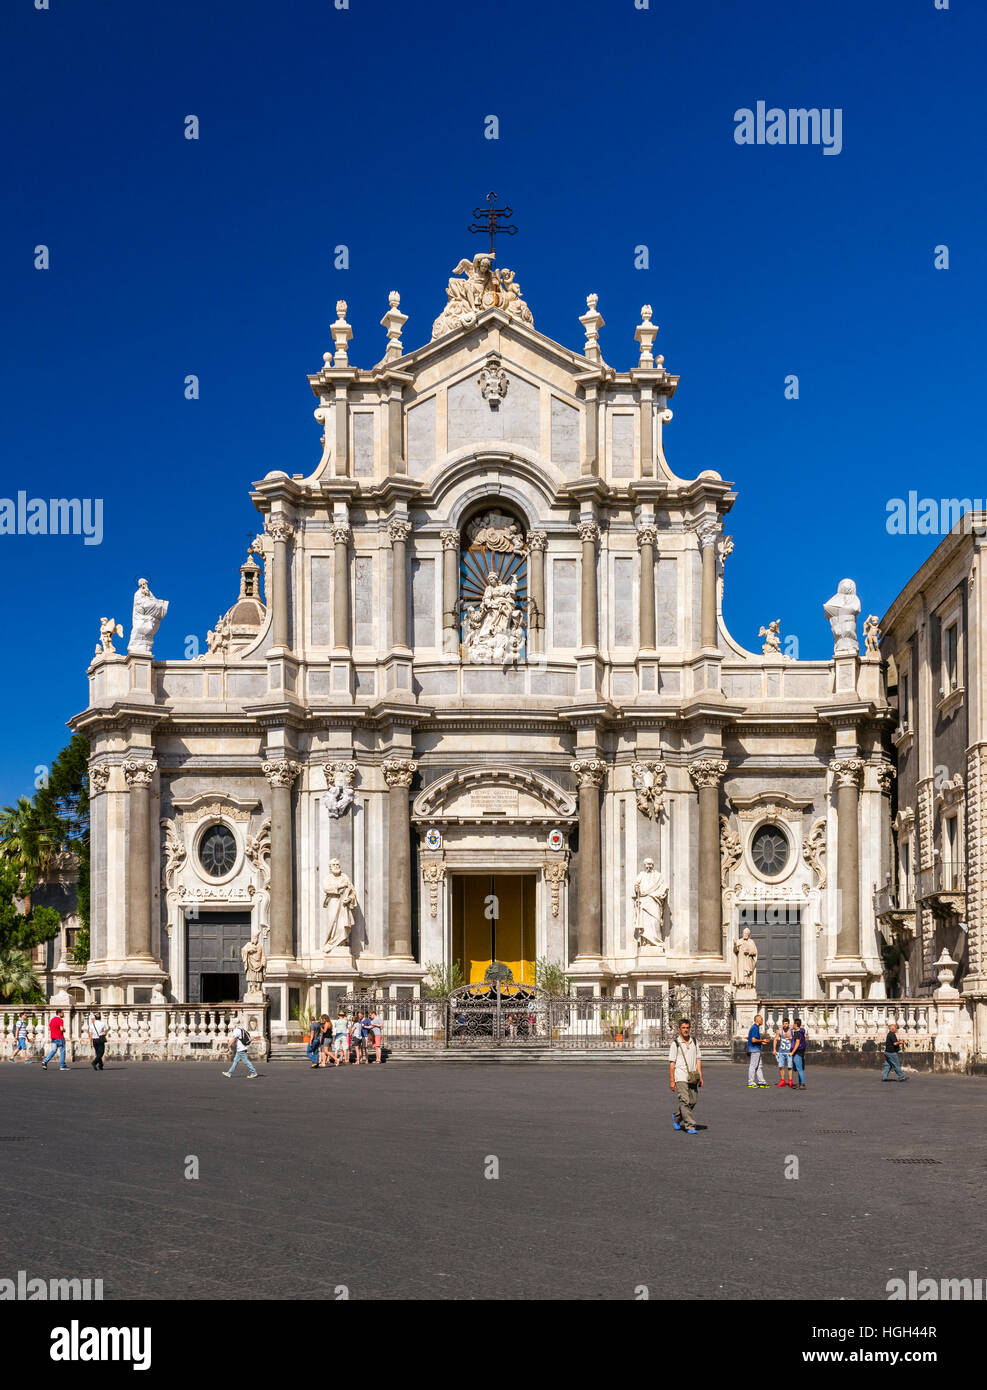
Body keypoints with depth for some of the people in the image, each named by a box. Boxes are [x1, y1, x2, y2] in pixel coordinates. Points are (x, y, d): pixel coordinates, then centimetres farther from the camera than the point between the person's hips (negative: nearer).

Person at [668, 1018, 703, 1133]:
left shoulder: (694, 1042, 11)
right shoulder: (675, 1043, -3)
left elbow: (698, 1060, 13)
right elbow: (671, 1063, -3)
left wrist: (700, 1076, 5)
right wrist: (671, 1081, -7)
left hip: (692, 1077, 5)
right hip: (680, 1077, -5)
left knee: (692, 1101, 7)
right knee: (685, 1101, -11)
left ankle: (676, 1117, 31)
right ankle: (690, 1126, -8)